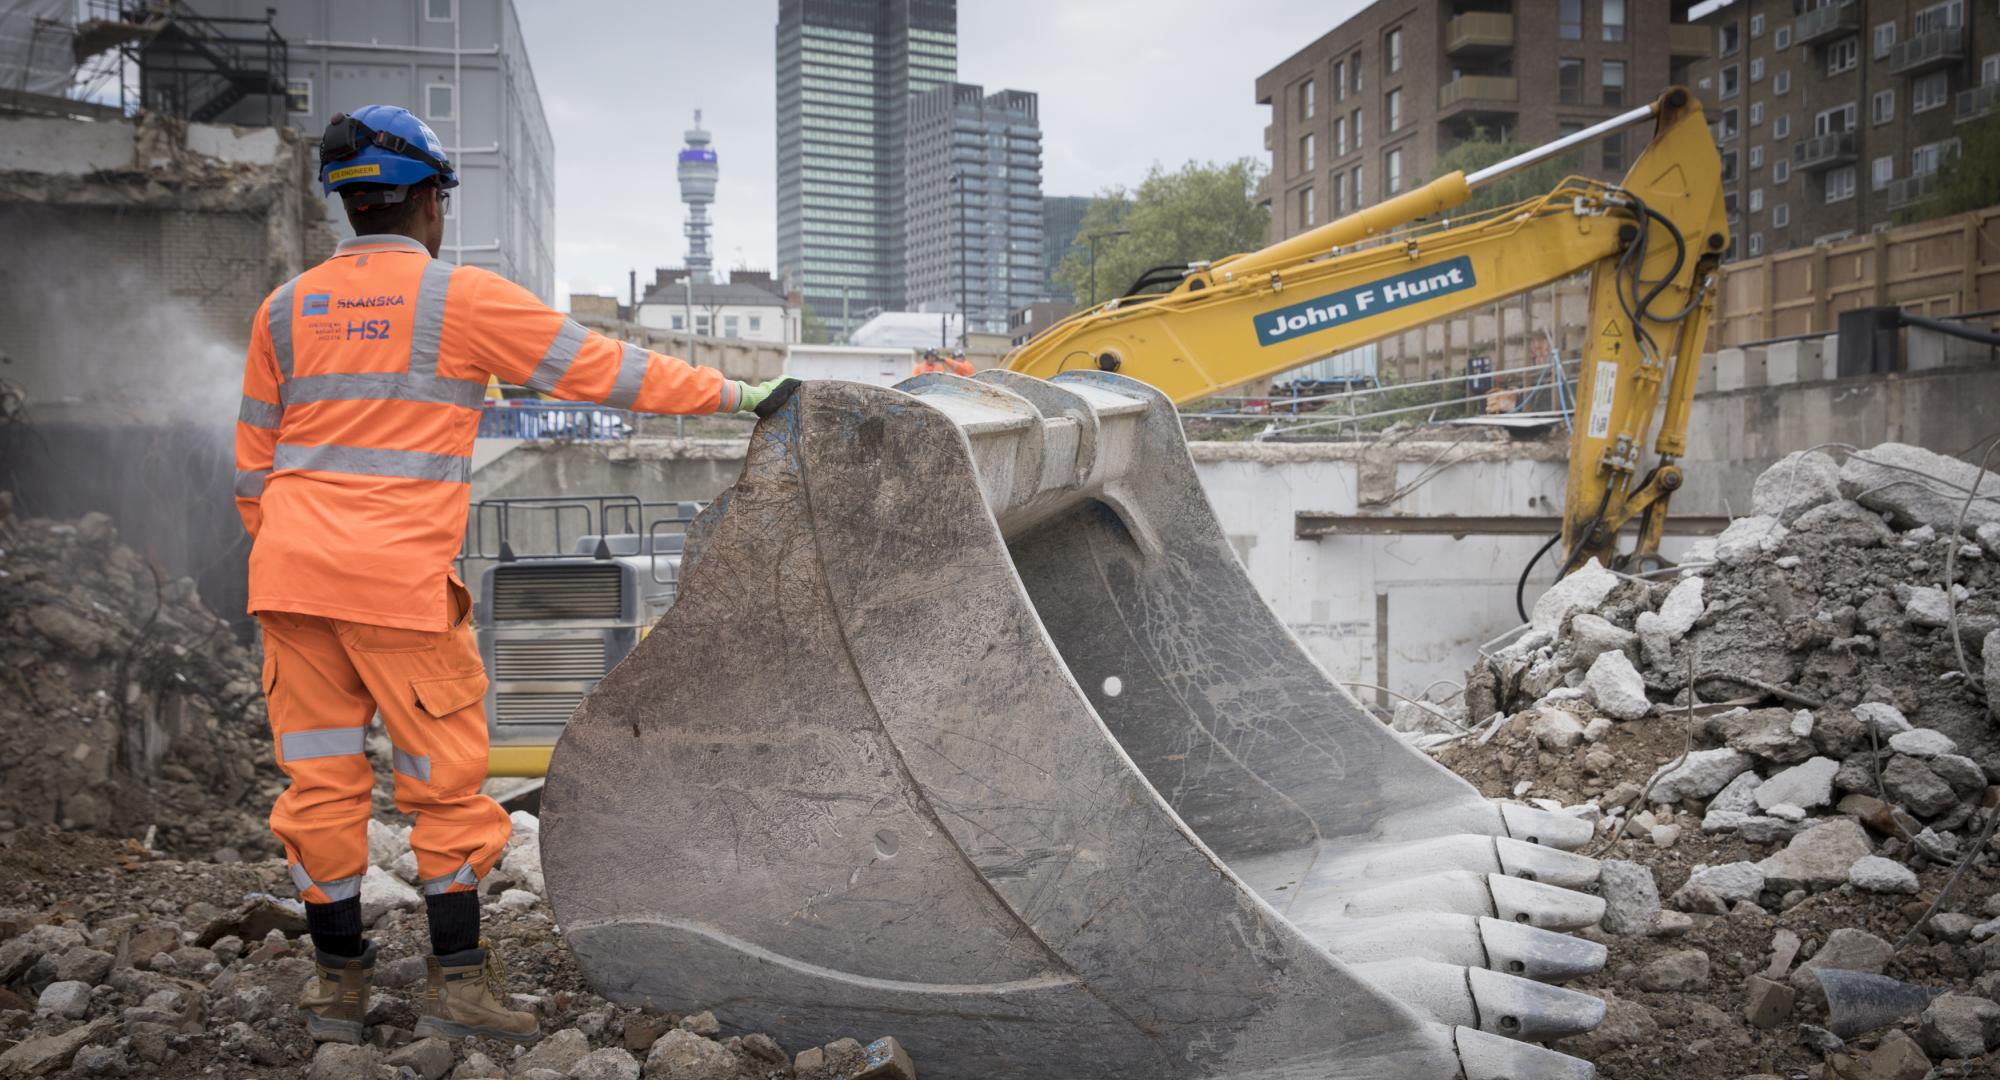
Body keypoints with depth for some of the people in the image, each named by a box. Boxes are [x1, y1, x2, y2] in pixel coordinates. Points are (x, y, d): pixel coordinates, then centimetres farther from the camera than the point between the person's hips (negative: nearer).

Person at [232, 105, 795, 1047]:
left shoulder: (287, 307, 10)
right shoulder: (461, 297, -5)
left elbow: (253, 464, 14)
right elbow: (602, 370, -4)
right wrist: (734, 393, 4)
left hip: (289, 573, 5)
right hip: (401, 580, -5)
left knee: (321, 781, 12)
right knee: (447, 780, 7)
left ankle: (340, 983, 22)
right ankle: (455, 985, 13)